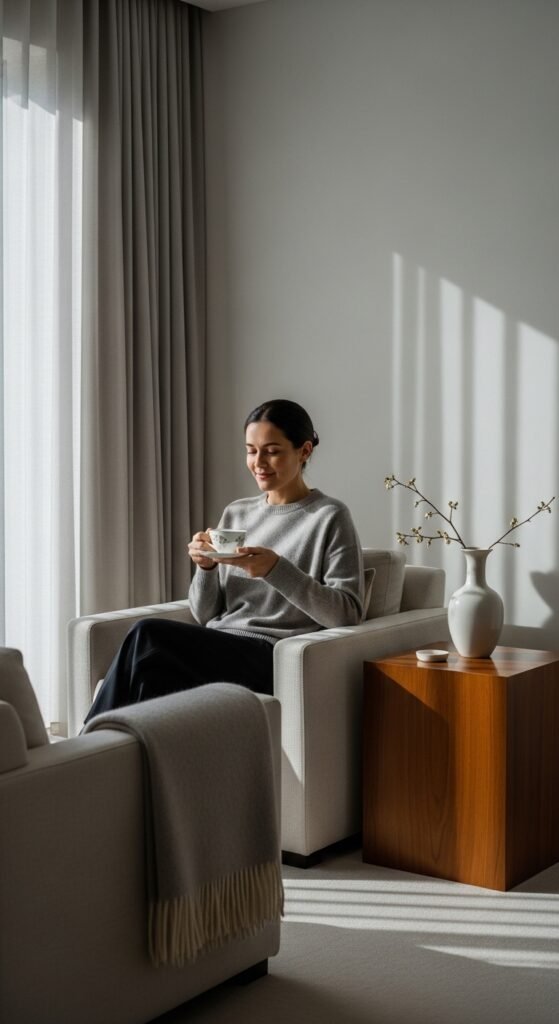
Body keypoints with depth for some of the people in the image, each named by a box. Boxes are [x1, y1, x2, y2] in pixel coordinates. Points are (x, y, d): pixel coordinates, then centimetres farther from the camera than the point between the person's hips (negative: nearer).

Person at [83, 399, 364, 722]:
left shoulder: (330, 517, 2)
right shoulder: (235, 514, 18)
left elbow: (348, 613, -8)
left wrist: (276, 569, -19)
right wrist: (206, 567, -4)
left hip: (272, 659, -5)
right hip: (216, 650, 5)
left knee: (147, 635, -25)